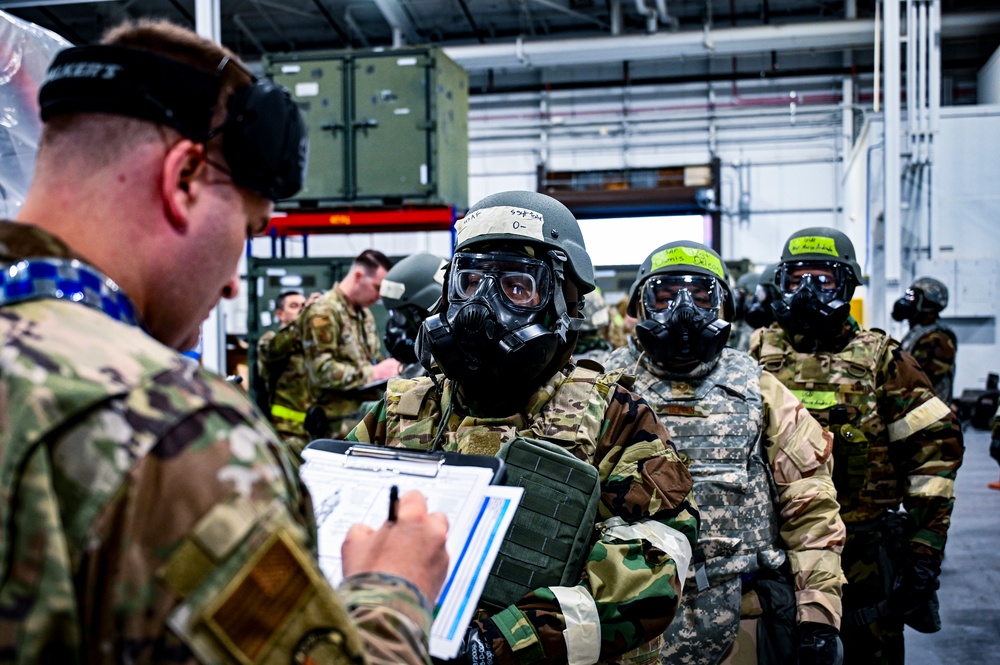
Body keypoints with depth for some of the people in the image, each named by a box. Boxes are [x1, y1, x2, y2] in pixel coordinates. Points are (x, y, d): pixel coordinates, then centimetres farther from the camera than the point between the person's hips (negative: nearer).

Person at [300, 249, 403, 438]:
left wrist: (388, 369, 3)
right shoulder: (323, 313, -13)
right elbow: (323, 372, -21)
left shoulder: (365, 314, 17)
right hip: (339, 425, -9)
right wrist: (374, 373, -18)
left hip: (369, 416, 9)